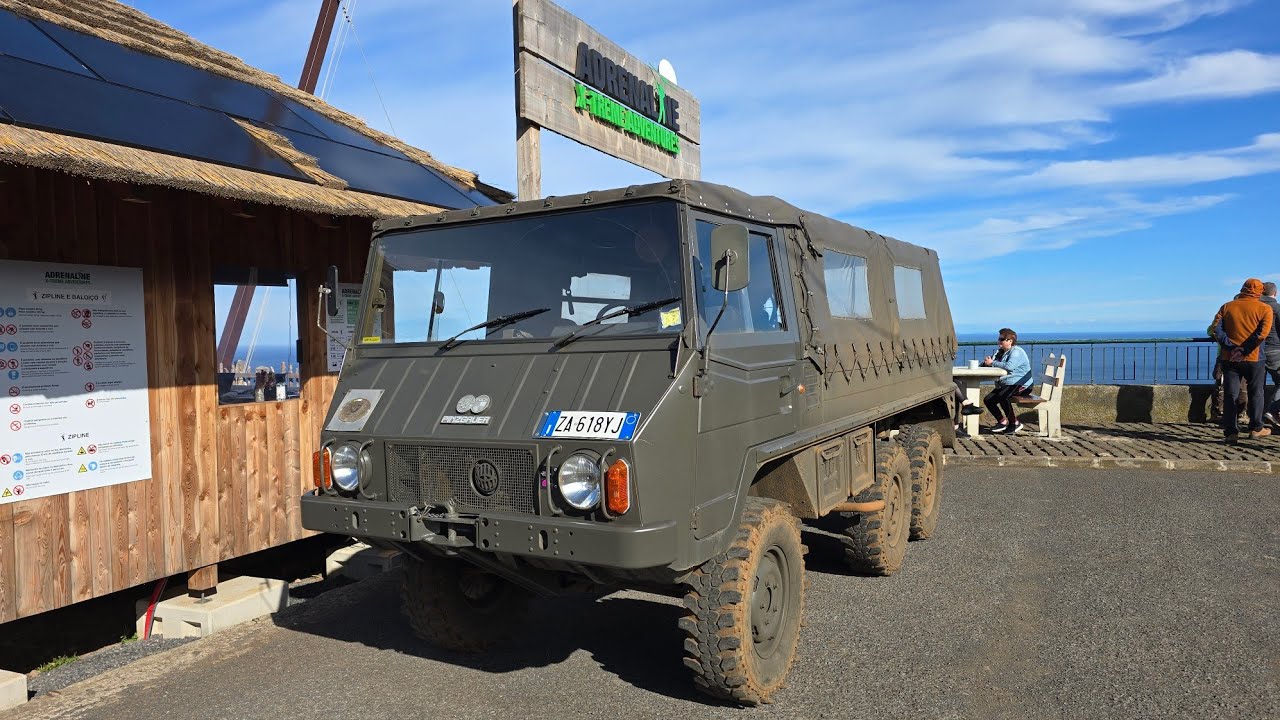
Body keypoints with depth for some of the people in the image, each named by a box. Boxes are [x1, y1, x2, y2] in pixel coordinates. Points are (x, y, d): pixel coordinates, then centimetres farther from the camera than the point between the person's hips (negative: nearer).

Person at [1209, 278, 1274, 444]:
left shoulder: (1227, 307, 5)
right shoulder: (1265, 309, -2)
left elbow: (1216, 328, -6)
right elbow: (1263, 333, -16)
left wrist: (1231, 348, -9)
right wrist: (1244, 351, -15)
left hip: (1230, 360, 1)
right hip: (1254, 359, -1)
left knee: (1229, 395, 2)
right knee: (1255, 394, 15)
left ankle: (1231, 433, -3)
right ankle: (1256, 429, 24)